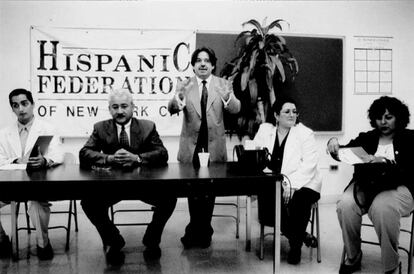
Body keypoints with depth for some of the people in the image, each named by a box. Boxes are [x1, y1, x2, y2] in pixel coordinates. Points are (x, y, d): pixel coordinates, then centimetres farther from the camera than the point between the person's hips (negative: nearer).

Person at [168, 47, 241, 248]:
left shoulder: (223, 85, 3)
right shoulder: (184, 86, 3)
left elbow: (235, 109, -11)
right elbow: (172, 109, -11)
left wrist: (228, 99, -33)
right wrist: (176, 102, -35)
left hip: (214, 146, 0)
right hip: (191, 145, 0)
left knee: (210, 190, 9)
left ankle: (202, 232, 26)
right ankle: (197, 231, 26)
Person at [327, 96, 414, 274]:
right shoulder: (366, 138, 18)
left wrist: (385, 161, -25)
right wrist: (334, 143, -16)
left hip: (397, 187, -3)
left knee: (382, 206, -37)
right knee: (346, 205, -29)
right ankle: (353, 258, -8)